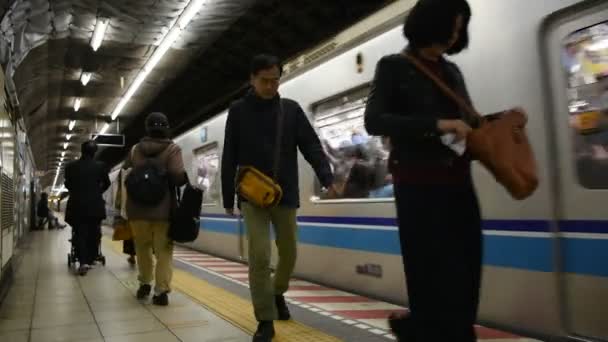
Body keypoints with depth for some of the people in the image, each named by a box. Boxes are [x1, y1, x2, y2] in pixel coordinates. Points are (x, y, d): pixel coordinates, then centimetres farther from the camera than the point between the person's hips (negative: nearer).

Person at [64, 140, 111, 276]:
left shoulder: (71, 166, -1)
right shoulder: (100, 166, -3)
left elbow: (68, 185, 10)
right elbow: (106, 184, 7)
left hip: (77, 205, 1)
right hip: (95, 205, 0)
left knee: (80, 233, 3)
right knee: (93, 234, 11)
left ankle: (83, 261, -11)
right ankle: (90, 260, 15)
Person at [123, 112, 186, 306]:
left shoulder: (135, 150, 8)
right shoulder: (172, 149, -6)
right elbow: (178, 176, -17)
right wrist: (179, 183, 2)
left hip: (137, 209, 4)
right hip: (163, 209, -3)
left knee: (142, 247, 20)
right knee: (164, 250, 2)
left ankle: (145, 283, 29)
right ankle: (161, 290, -5)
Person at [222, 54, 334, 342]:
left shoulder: (291, 109, 4)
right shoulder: (238, 111, 2)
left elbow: (311, 146, -1)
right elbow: (229, 159, 3)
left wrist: (327, 178, -15)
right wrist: (228, 198, 2)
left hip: (286, 196, 2)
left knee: (288, 254, 11)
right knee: (259, 256, -10)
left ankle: (278, 293, 41)